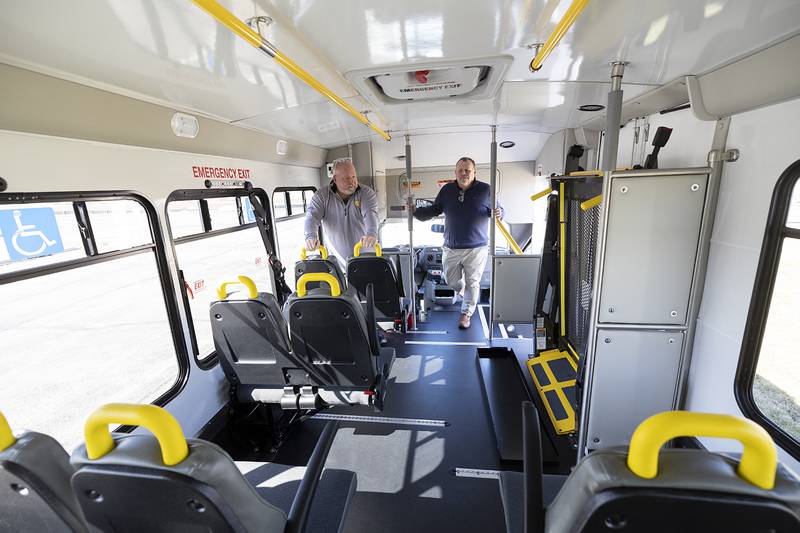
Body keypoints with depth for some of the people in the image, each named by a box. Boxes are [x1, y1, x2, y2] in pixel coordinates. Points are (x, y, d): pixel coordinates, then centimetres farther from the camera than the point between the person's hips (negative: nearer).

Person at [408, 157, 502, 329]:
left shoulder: (485, 190, -5)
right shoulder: (447, 190, 2)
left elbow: (498, 210, 2)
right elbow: (433, 210, 7)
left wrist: (498, 213, -22)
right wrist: (415, 211, -9)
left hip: (476, 248, -3)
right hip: (451, 248, 3)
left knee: (472, 283, 7)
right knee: (451, 281, 15)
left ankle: (466, 313, 27)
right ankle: (467, 294, 48)